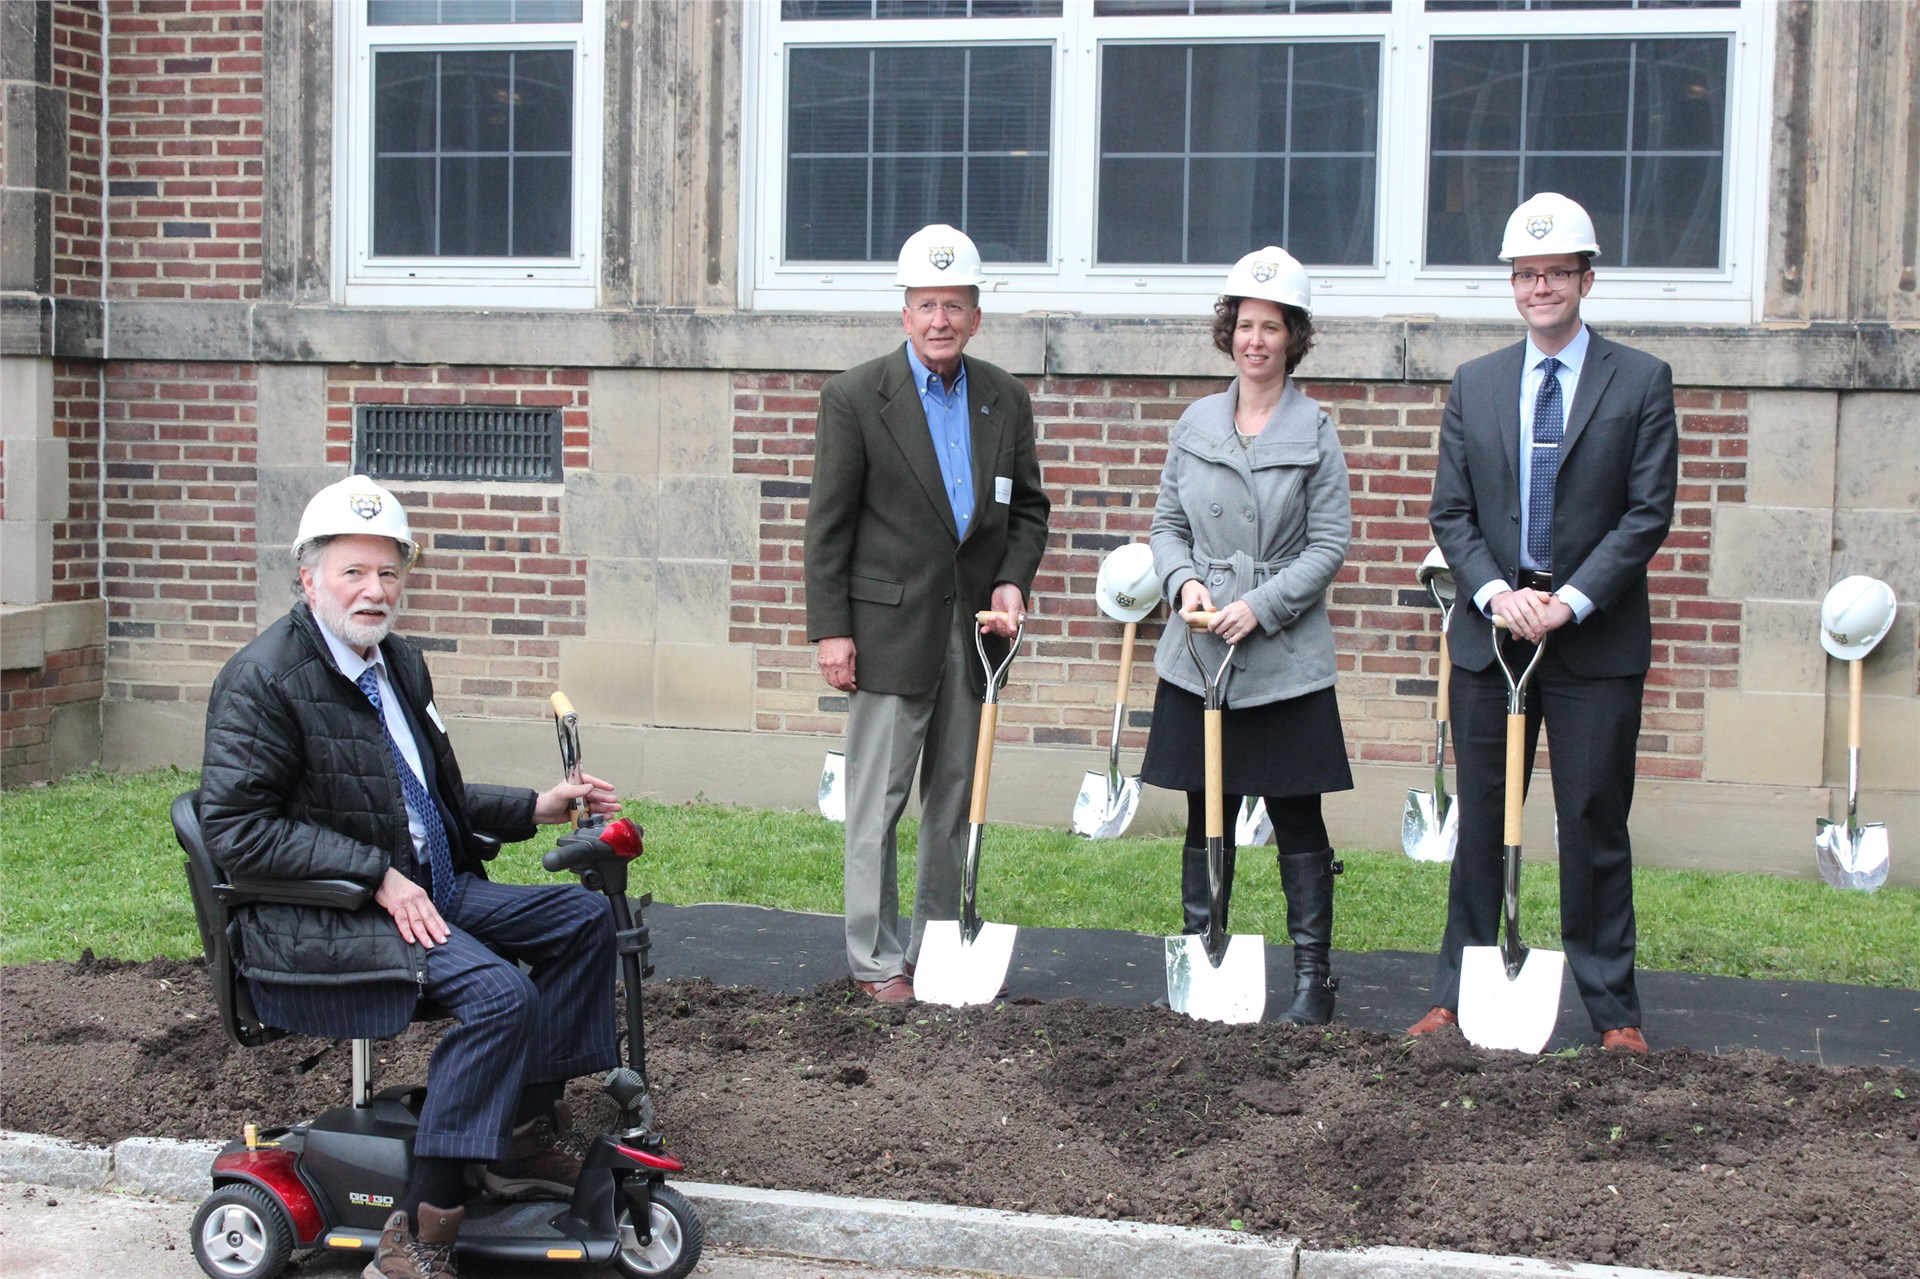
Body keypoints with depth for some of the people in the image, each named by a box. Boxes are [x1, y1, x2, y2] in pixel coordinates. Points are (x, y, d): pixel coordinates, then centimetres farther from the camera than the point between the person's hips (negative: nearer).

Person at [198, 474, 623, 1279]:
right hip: (323, 917, -9)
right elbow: (235, 828, -20)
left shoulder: (399, 665, 17)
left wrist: (533, 809, 13)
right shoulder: (262, 680, -11)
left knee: (583, 918, 3)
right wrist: (379, 875, -23)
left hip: (429, 887, 9)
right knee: (498, 993, -29)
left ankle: (526, 1131, 8)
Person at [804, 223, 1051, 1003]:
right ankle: (876, 960, 8)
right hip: (890, 630, -4)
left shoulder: (1005, 400, 8)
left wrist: (1012, 581, -3)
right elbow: (828, 524, -5)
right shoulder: (856, 397, -4)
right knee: (878, 802, -1)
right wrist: (830, 630, -10)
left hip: (972, 628, 4)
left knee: (955, 801, 11)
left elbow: (1028, 508, 15)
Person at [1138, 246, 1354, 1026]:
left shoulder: (1315, 432, -2)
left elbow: (1329, 546, -4)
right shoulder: (1195, 423, 8)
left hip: (1286, 661, -3)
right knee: (1206, 815, 10)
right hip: (1197, 654, 3)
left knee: (1297, 821, 2)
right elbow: (1167, 524, 13)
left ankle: (1312, 973, 11)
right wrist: (1184, 582, -7)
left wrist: (1260, 605, -14)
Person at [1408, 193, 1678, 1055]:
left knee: (1595, 828, 2)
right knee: (1480, 824, 8)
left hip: (1597, 642, -2)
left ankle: (1613, 1011, 10)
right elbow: (1451, 511, 6)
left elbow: (1648, 513, -5)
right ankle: (1456, 998, 16)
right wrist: (1496, 592, -11)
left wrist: (1573, 598, -15)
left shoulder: (1641, 382, 2)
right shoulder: (1473, 385, 10)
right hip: (1490, 633, 3)